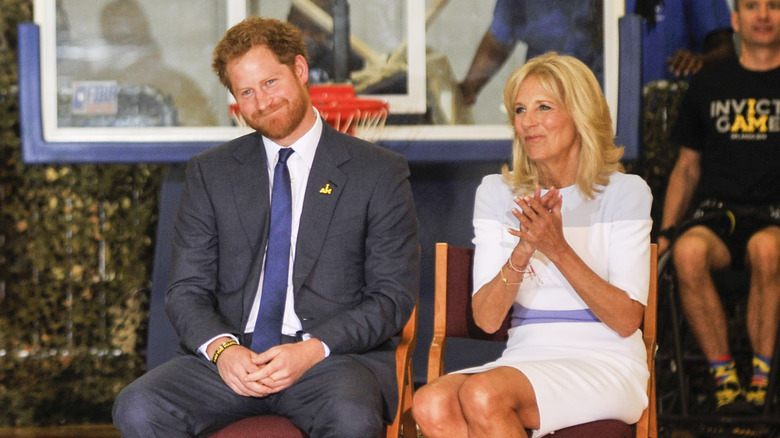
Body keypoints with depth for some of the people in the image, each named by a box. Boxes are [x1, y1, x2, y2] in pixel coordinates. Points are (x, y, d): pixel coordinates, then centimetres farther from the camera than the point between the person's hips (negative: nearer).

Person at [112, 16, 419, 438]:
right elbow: (186, 288, 11)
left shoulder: (380, 173, 6)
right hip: (230, 354, 3)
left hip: (335, 352, -3)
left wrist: (312, 350, -13)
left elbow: (393, 297, 2)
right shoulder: (210, 173, 15)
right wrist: (221, 347, -12)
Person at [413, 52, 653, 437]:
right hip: (525, 358, 3)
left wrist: (559, 249, -17)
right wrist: (522, 253, -17)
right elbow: (486, 318, 1)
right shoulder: (497, 193, 11)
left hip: (604, 365, -3)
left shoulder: (624, 192, 1)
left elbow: (627, 320, -7)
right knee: (431, 406, -30)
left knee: (483, 394, -33)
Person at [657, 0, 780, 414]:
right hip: (717, 211, 2)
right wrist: (667, 230, 10)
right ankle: (724, 380, -25)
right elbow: (687, 167, 23)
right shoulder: (708, 84, 18)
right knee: (688, 250, -34)